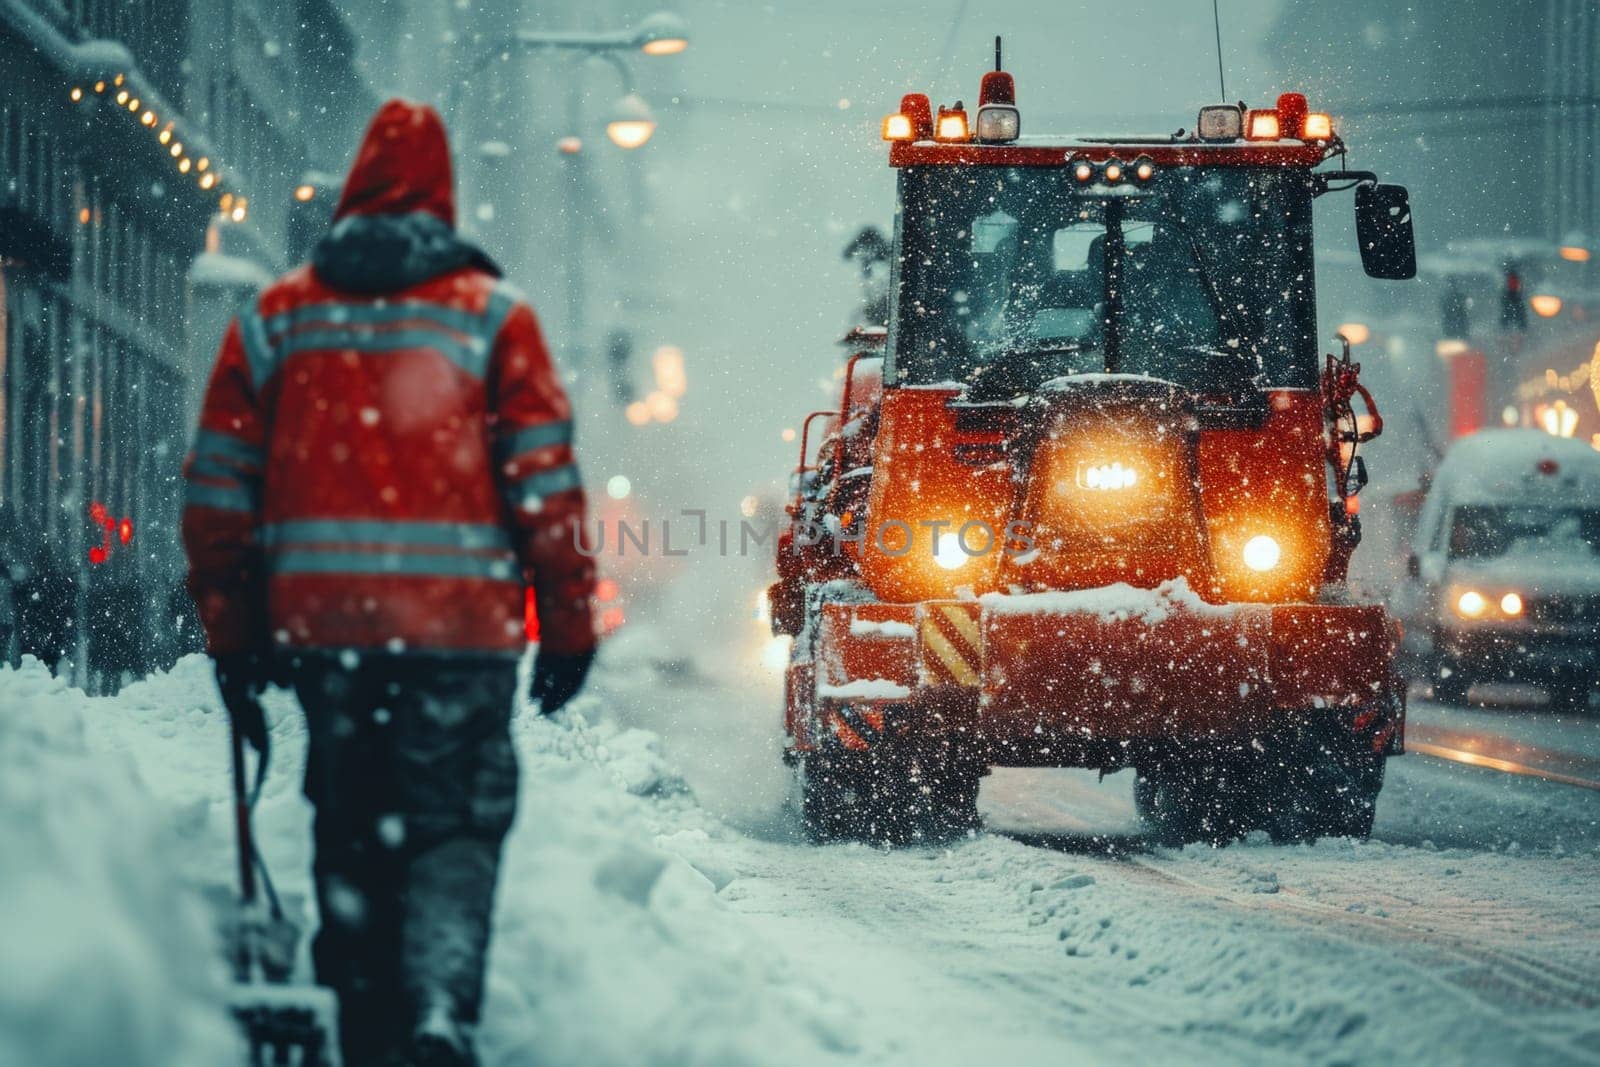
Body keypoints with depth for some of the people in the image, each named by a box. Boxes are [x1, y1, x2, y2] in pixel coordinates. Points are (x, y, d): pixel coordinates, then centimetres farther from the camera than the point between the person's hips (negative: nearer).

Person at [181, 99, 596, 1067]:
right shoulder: (491, 313, 3)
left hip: (319, 622, 2)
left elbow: (220, 490, 9)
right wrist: (568, 624, 4)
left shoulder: (273, 320, 10)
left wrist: (233, 639, 13)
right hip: (459, 623, -2)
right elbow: (546, 482, -1)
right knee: (454, 829, 0)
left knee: (351, 839, 13)